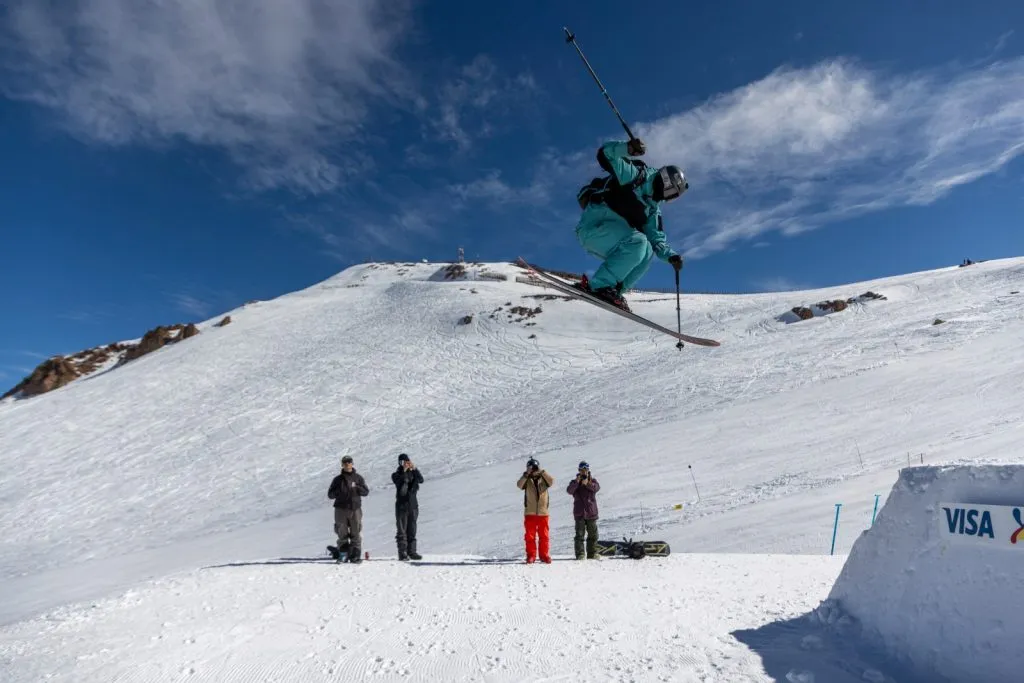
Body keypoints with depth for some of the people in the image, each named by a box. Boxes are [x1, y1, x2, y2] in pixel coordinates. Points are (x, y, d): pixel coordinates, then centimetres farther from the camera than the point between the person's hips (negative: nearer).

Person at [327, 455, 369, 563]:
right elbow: (330, 494, 8)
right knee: (342, 533, 0)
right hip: (341, 509, 0)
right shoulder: (338, 479, 10)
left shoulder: (358, 477, 10)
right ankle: (343, 554, 9)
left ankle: (355, 555, 0)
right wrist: (339, 491, -11)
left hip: (355, 508, 0)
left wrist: (356, 488, -12)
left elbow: (366, 491, 5)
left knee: (356, 533, -4)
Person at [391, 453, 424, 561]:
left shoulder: (413, 473, 10)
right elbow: (399, 483, -19)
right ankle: (402, 553, -1)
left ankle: (411, 551, 13)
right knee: (402, 530, -3)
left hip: (413, 504, 4)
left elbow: (421, 480, -9)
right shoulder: (396, 474, 1)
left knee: (412, 530, 7)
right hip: (402, 505, -4)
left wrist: (414, 469, -19)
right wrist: (404, 471, -23)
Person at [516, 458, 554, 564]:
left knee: (544, 536, 6)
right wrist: (526, 474, -27)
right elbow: (519, 485, -17)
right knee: (530, 536, 2)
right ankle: (531, 556, 10)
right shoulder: (527, 480, 3)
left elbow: (551, 481, -17)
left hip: (543, 512, 0)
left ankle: (544, 555, 16)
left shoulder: (544, 478, 4)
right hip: (530, 513, 0)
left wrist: (542, 472, -24)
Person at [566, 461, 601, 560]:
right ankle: (579, 554, -1)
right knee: (579, 535, -5)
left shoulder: (592, 480, 8)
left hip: (591, 512, 2)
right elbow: (569, 491, -16)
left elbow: (597, 488, -15)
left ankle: (592, 554, 17)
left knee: (593, 534, 8)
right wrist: (576, 482, -32)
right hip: (579, 513, -2)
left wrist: (588, 484, -33)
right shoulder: (574, 482, 5)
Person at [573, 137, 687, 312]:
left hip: (609, 237, 9)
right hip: (593, 226, -9)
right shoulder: (637, 176, -2)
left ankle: (613, 291, -4)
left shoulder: (653, 208, 21)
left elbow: (657, 240, 21)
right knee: (637, 242, -26)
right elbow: (605, 155, -12)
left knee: (647, 252, 2)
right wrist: (627, 148, -30)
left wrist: (670, 256, 4)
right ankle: (600, 286, -25)